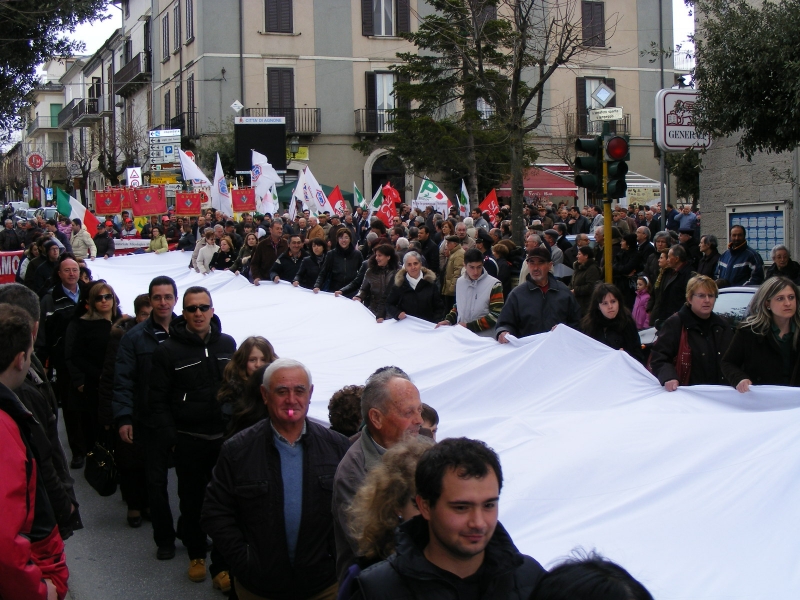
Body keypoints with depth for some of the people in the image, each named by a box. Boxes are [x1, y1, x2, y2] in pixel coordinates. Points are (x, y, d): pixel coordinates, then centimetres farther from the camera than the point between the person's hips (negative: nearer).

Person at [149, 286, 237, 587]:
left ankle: (222, 565, 12)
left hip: (225, 437, 2)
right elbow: (158, 399, -3)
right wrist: (168, 437, -12)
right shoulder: (168, 350, -3)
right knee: (192, 501, 10)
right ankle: (196, 555, 30)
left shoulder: (227, 344, 7)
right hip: (189, 440, -2)